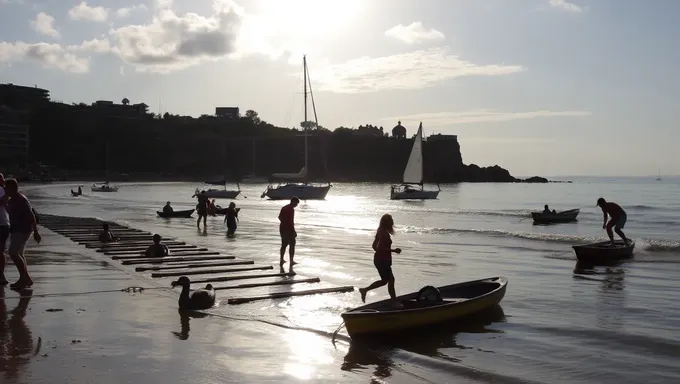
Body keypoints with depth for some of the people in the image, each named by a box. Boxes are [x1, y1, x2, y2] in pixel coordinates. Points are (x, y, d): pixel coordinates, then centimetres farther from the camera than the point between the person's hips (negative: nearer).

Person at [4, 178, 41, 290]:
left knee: (13, 253, -14)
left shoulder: (21, 200, -17)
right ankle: (25, 279, 17)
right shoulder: (11, 201, 13)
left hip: (23, 230, -10)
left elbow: (31, 216, -21)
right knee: (18, 254, 12)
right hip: (16, 230, 10)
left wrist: (35, 232, -23)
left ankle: (25, 277, -8)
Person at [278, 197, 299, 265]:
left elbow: (279, 217, 20)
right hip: (289, 229, -8)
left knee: (284, 244, 16)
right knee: (292, 245, 0)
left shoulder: (284, 208, 11)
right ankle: (291, 261, -2)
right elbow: (291, 221, -22)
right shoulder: (291, 209, -17)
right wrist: (294, 231, -18)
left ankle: (282, 260, 20)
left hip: (282, 228, 8)